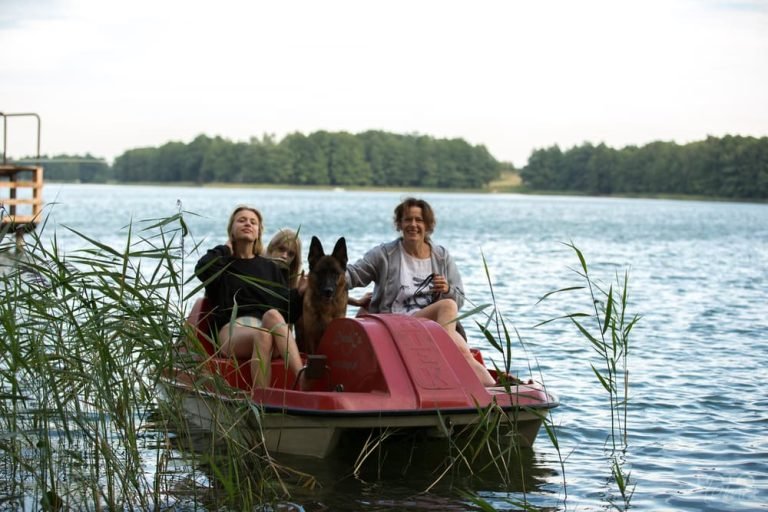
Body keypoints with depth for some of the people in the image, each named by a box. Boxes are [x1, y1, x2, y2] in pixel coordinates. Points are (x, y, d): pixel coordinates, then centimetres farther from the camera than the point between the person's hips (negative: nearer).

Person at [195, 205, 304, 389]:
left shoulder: (269, 267, 27)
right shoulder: (222, 263, 20)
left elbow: (288, 305, 18)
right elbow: (202, 269, -6)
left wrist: (300, 293, -3)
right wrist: (226, 248, 11)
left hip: (272, 328, 2)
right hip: (232, 331, -2)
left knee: (271, 314, -35)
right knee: (262, 335, -37)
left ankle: (302, 377, -56)